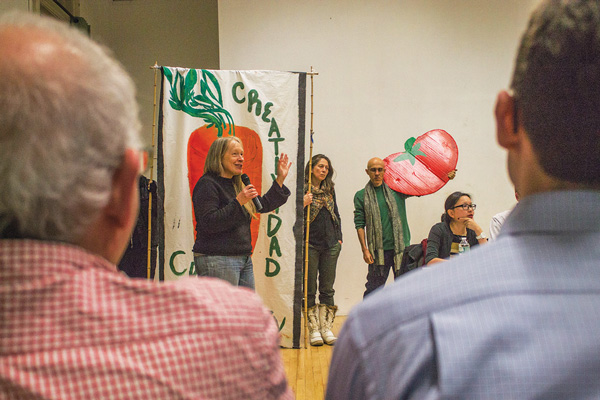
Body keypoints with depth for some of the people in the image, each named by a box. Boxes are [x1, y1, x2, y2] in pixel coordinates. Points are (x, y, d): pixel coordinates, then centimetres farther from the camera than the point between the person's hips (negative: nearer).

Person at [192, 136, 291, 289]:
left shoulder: (237, 184, 18)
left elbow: (264, 205, 25)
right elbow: (209, 223, -20)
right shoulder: (207, 184, -9)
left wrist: (280, 179, 19)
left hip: (244, 258, 9)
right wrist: (238, 202, -23)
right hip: (217, 260, -9)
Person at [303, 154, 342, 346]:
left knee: (327, 289, 8)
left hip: (330, 245, 5)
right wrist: (303, 204, -23)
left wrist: (338, 237, 12)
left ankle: (326, 327, 14)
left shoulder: (329, 189, 13)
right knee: (309, 290, 2)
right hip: (310, 245, -4)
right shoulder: (302, 190, -3)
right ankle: (314, 329, 8)